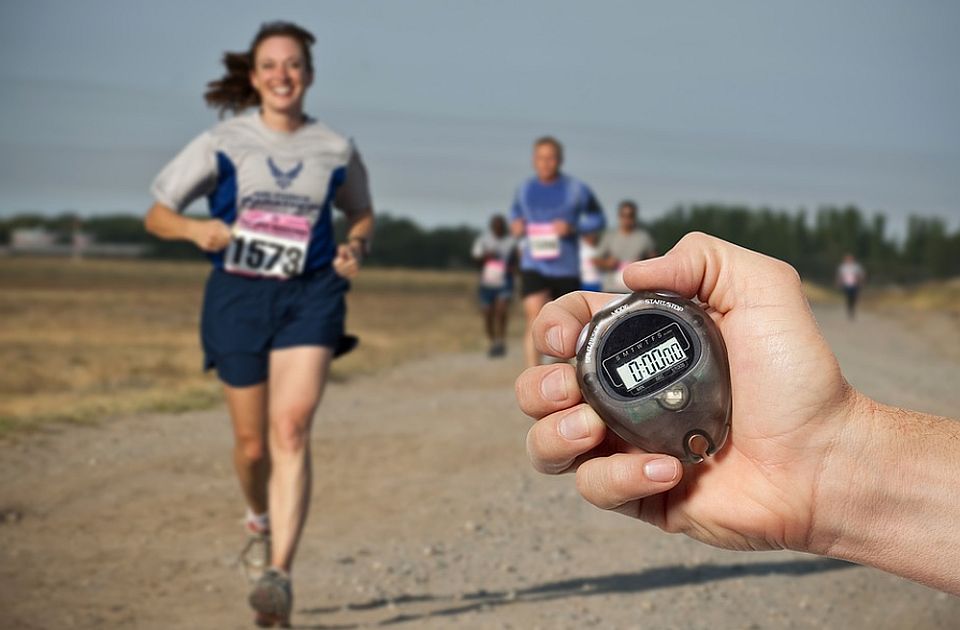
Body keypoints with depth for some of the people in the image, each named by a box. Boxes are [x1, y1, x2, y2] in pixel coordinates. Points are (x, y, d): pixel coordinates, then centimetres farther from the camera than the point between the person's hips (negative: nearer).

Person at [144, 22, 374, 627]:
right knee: (252, 443, 8)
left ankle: (280, 574, -21)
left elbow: (363, 213, 21)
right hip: (237, 296, 1)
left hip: (310, 295, 0)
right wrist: (194, 229, -18)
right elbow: (157, 214, 4)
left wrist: (356, 247, -1)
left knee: (291, 429, -18)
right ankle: (262, 521, 41)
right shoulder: (222, 144, 1)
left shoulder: (335, 149, 5)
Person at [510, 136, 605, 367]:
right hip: (533, 267, 0)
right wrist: (515, 224, 1)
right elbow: (515, 211, 24)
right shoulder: (524, 189, 5)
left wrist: (572, 228, -14)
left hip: (566, 268, 0)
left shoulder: (576, 189, -3)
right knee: (535, 321, -16)